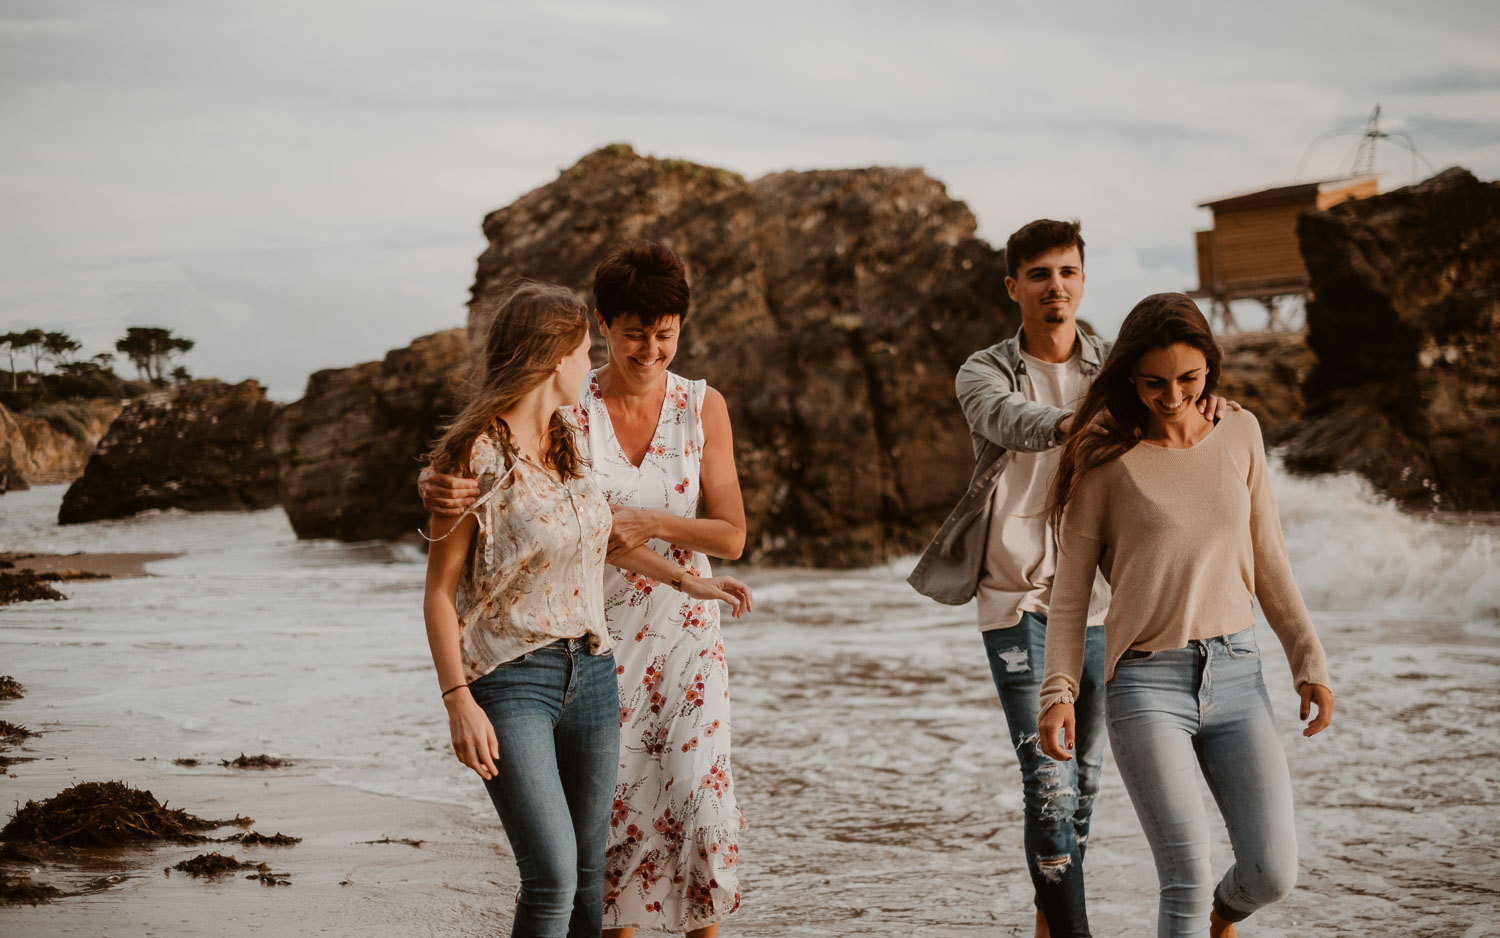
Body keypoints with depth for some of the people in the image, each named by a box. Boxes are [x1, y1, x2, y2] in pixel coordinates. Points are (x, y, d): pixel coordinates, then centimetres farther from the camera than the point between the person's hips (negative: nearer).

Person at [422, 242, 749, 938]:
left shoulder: (703, 407, 0)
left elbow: (731, 535, 0)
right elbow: (490, 474, -12)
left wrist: (649, 523, -17)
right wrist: (439, 488, -36)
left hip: (685, 631, 1)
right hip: (596, 634, -1)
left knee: (699, 797, -8)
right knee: (612, 804, 0)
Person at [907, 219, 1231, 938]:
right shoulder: (985, 372, 0)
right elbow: (1009, 418, -24)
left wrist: (1198, 400, -39)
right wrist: (1069, 423, -47)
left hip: (1098, 597, 3)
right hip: (1017, 598, -3)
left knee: (1084, 777, 13)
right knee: (1049, 782, -12)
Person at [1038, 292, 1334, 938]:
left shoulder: (1240, 434, 7)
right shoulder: (1106, 458, -3)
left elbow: (1267, 561, 14)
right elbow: (1071, 587, 0)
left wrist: (1308, 660, 11)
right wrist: (1059, 692, -10)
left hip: (1237, 674, 3)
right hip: (1147, 684, -3)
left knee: (1272, 874, -4)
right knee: (1188, 882, -15)